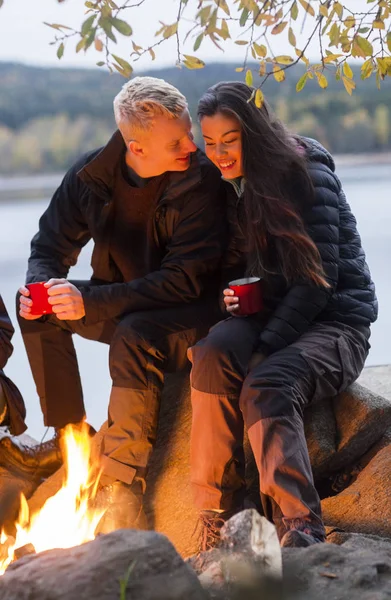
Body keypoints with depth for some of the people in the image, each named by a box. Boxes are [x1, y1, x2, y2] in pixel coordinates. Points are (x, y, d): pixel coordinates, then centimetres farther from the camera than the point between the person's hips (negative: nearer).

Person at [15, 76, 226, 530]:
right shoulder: (90, 174, -8)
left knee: (134, 336, -35)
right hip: (123, 309, 6)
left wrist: (91, 302, -35)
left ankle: (122, 485, -25)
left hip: (190, 311, -5)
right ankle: (70, 436, -3)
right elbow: (50, 245, 2)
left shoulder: (200, 179, -22)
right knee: (36, 308, -13)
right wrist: (41, 284, -23)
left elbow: (187, 279, -26)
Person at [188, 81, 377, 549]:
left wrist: (263, 350, -24)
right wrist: (226, 295, -5)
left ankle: (300, 528, -41)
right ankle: (216, 516, -29)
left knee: (266, 385, -35)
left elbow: (317, 281, -16)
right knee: (212, 356, -29)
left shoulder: (307, 175, -10)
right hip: (267, 315, 5)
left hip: (334, 321, -5)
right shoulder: (228, 187, 10)